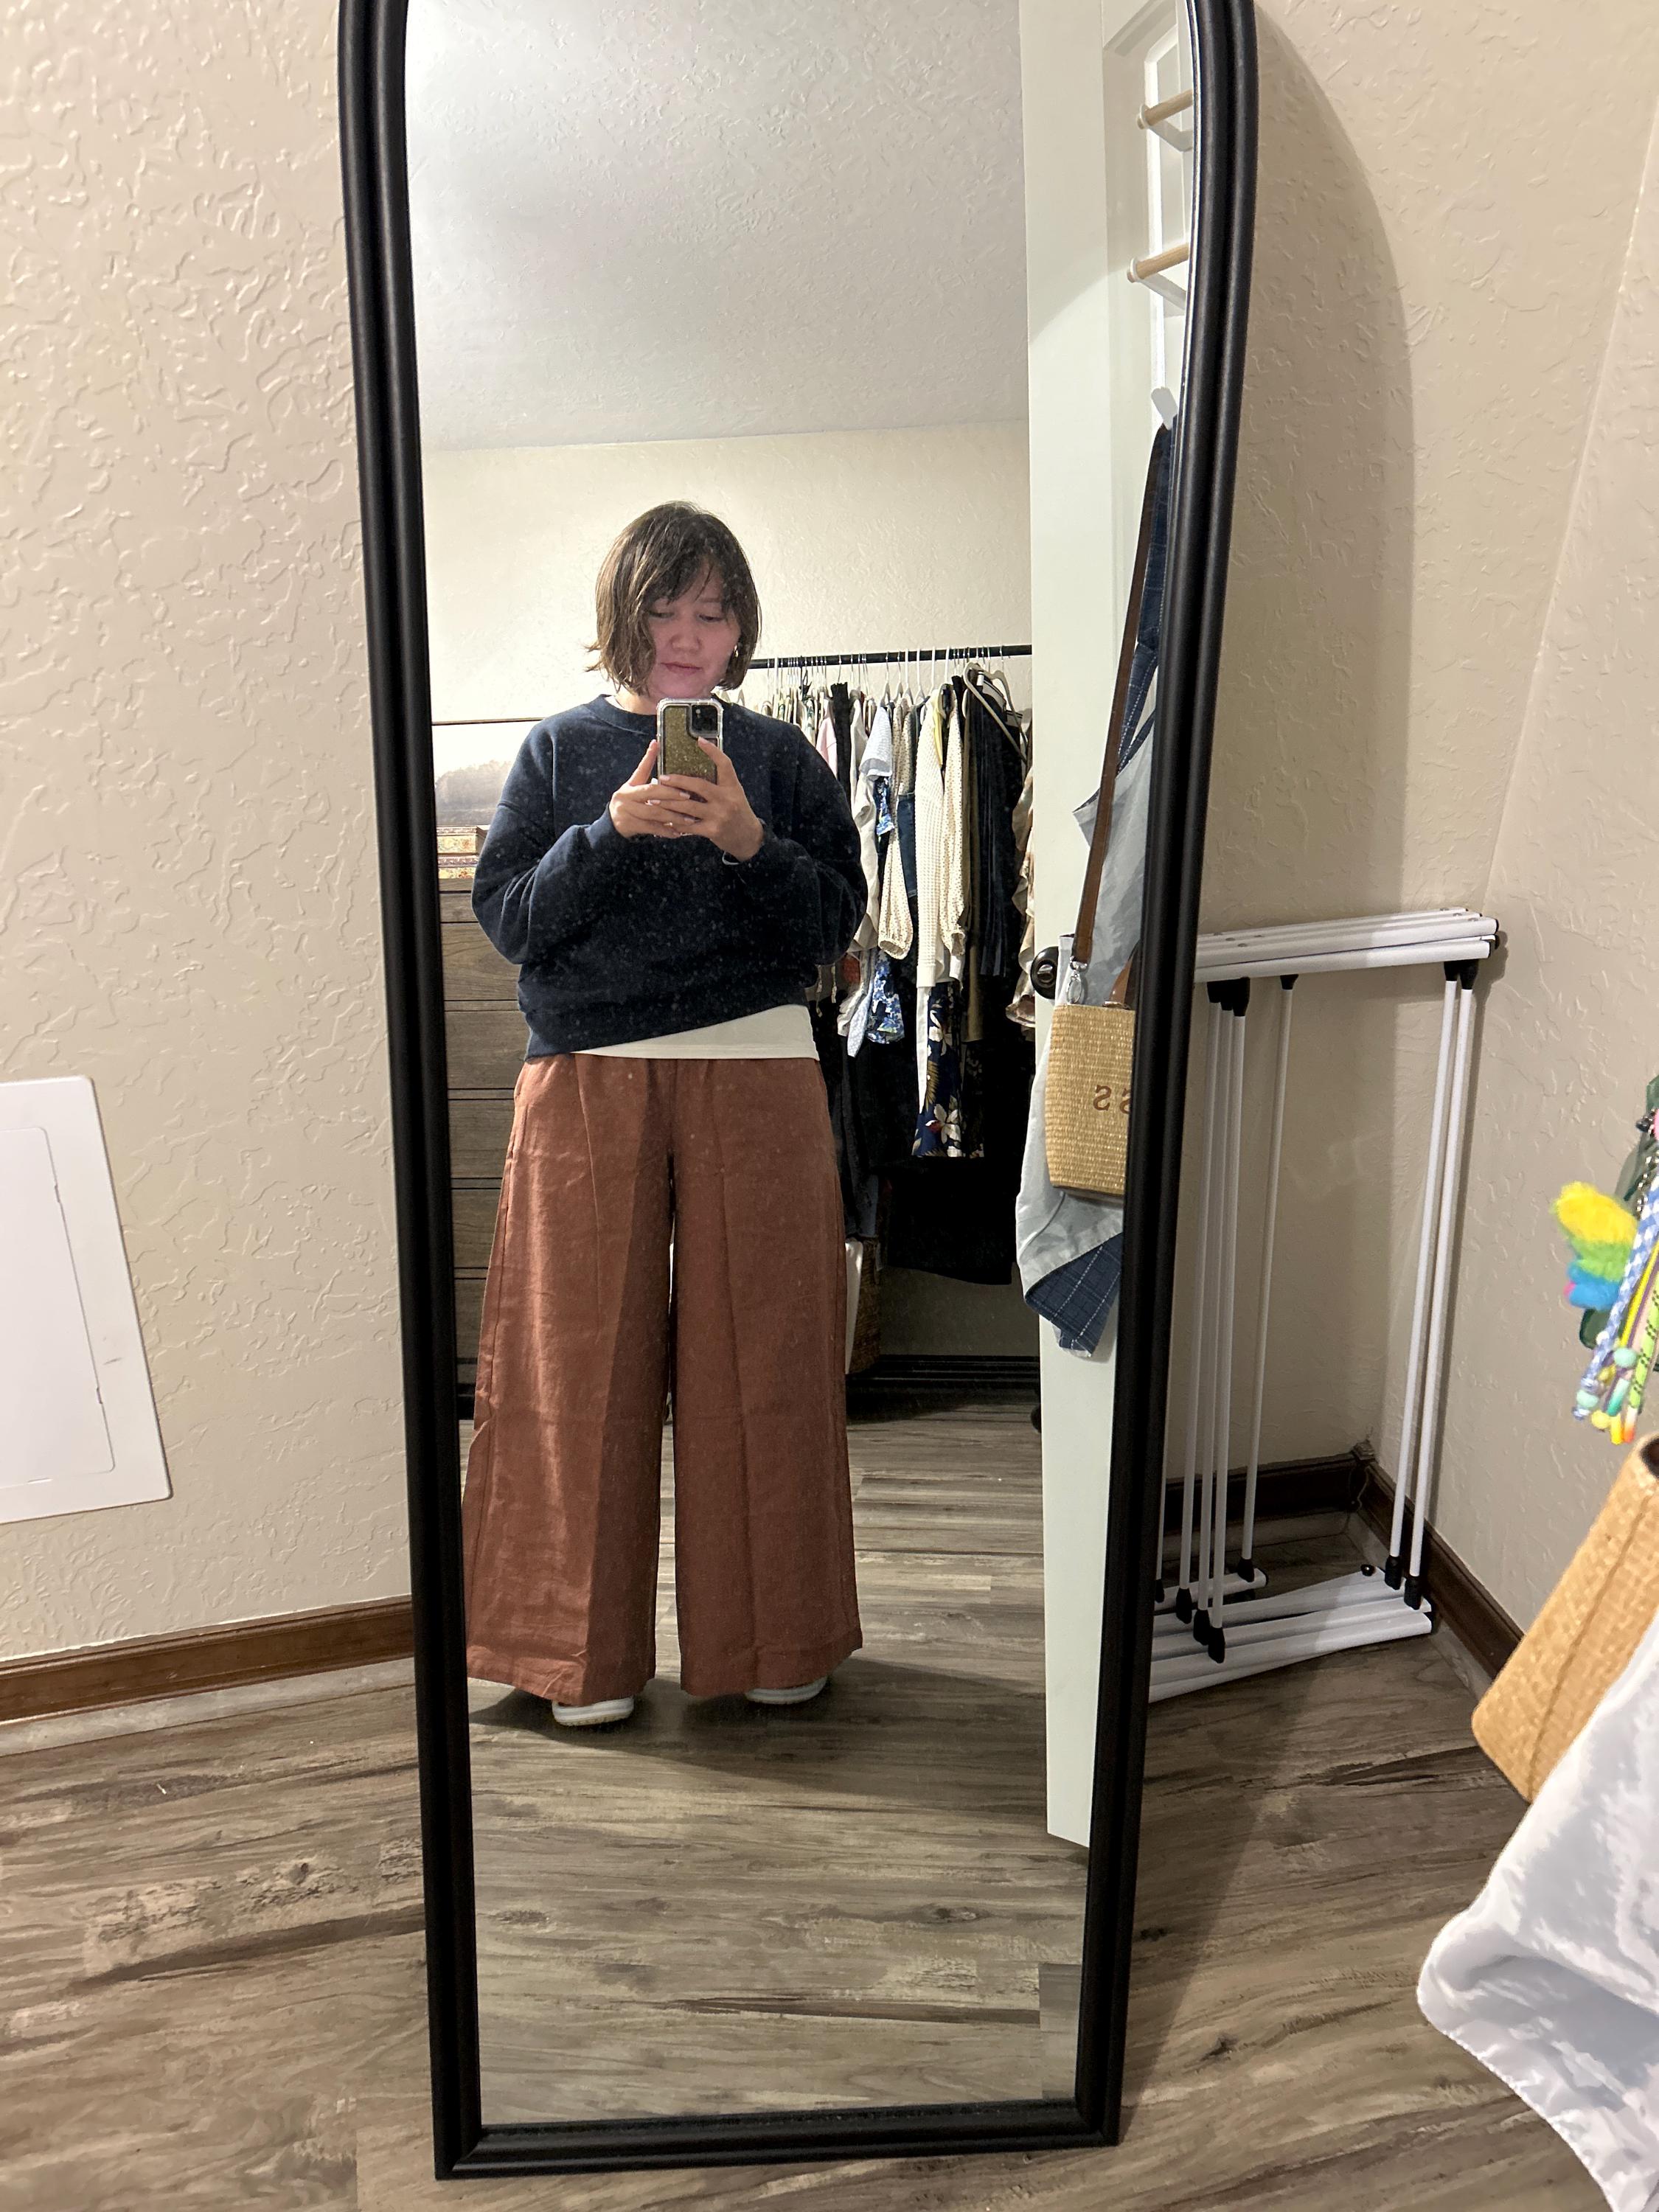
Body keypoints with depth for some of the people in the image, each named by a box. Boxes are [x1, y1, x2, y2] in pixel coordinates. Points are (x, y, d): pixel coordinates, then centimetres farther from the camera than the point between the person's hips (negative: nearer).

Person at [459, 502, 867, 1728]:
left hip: (756, 1075, 0)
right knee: (583, 1362, 2)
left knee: (759, 1360, 2)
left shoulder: (778, 755, 11)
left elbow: (836, 923, 5)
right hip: (589, 1079, 0)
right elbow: (506, 916, 3)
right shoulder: (561, 749, 10)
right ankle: (588, 1650, 17)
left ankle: (774, 1639, 19)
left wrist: (748, 842, -12)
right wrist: (610, 831, -11)